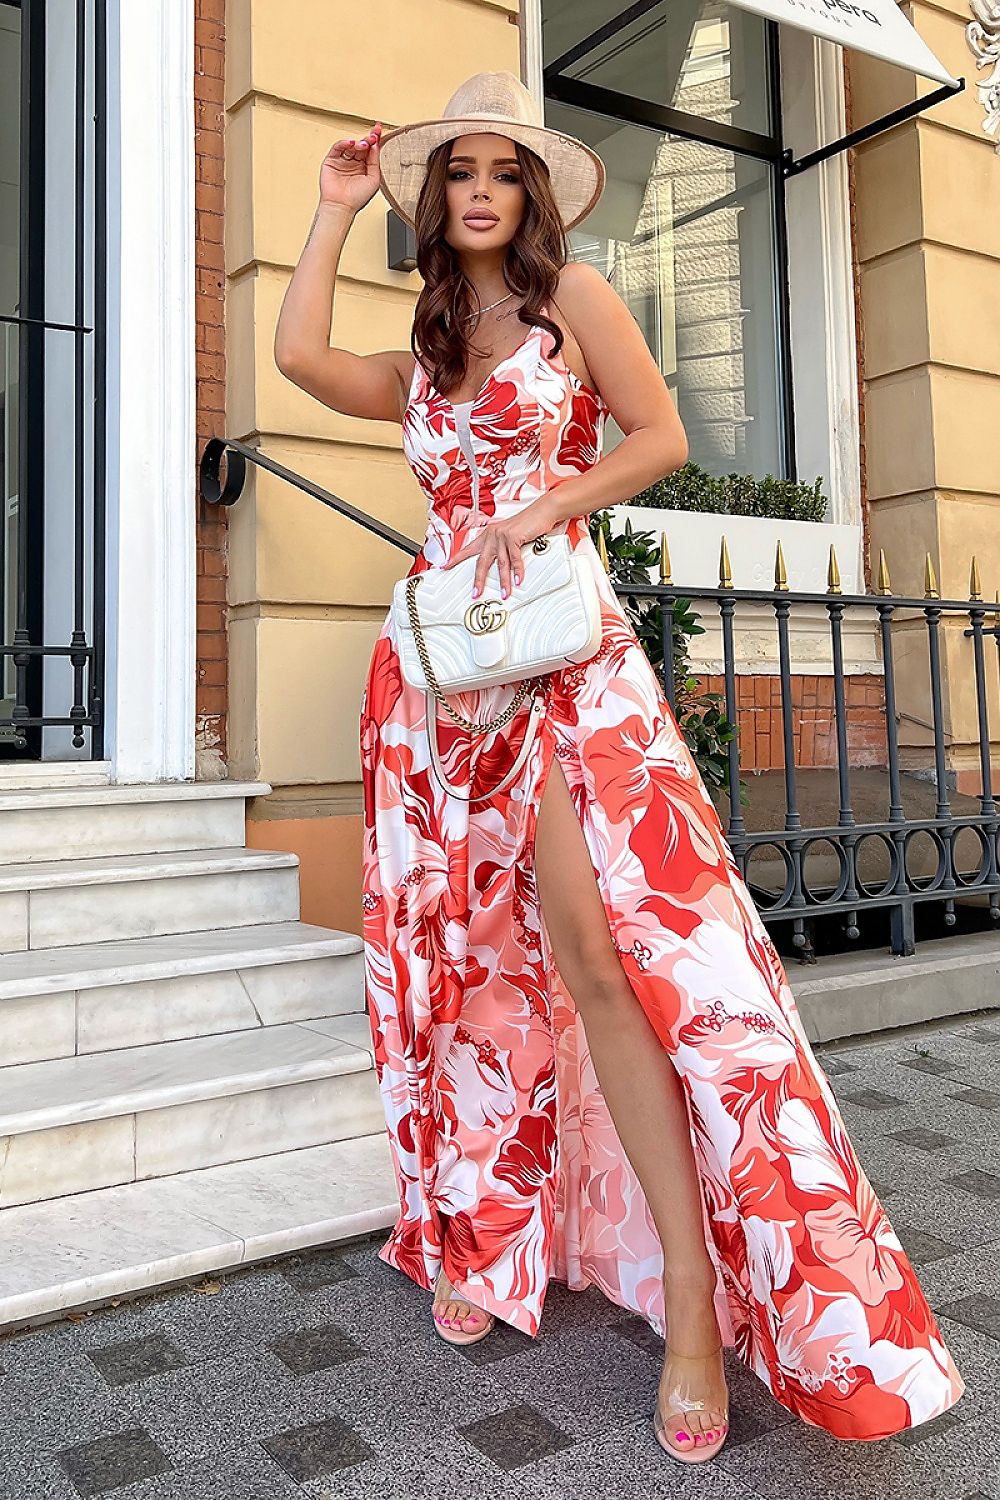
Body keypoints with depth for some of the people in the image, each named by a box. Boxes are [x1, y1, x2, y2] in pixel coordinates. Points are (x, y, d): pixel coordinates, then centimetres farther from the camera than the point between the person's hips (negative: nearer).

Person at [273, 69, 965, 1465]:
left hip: (562, 652, -5)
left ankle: (698, 1302, -9)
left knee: (598, 950, -17)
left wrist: (543, 508, -11)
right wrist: (338, 205, 16)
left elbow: (662, 436, 1)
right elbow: (299, 354, 5)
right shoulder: (423, 357, 20)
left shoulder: (574, 294, 8)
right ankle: (487, 1237, 20)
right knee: (469, 950, 5)